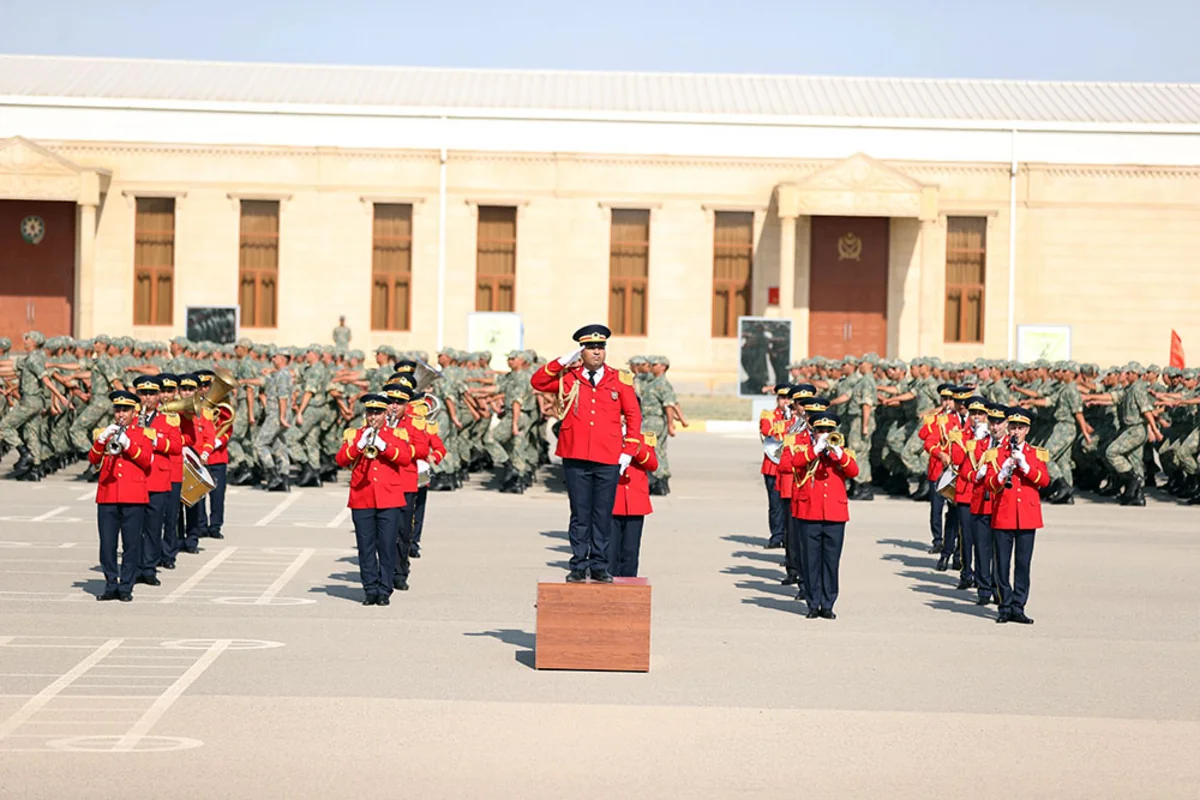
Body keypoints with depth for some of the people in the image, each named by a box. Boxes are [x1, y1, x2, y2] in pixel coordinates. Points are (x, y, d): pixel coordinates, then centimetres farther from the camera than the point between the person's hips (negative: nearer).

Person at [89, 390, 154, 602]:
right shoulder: (105, 433, 14)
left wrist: (127, 443, -17)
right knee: (107, 544, 1)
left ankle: (126, 587, 4)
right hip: (107, 495, 2)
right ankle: (111, 586, 9)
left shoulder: (142, 435, 8)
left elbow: (147, 461, -6)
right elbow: (93, 459, 2)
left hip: (133, 497, -2)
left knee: (131, 544, -2)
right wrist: (102, 439, -14)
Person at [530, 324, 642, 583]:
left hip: (608, 460, 0)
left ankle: (599, 566, 12)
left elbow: (633, 416, 9)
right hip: (575, 458, 0)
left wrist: (628, 452, 3)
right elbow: (537, 382, 2)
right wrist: (563, 361, -5)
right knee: (580, 514, 3)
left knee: (603, 515, 4)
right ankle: (579, 566, 9)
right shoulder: (568, 377, 7)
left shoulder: (620, 380, 6)